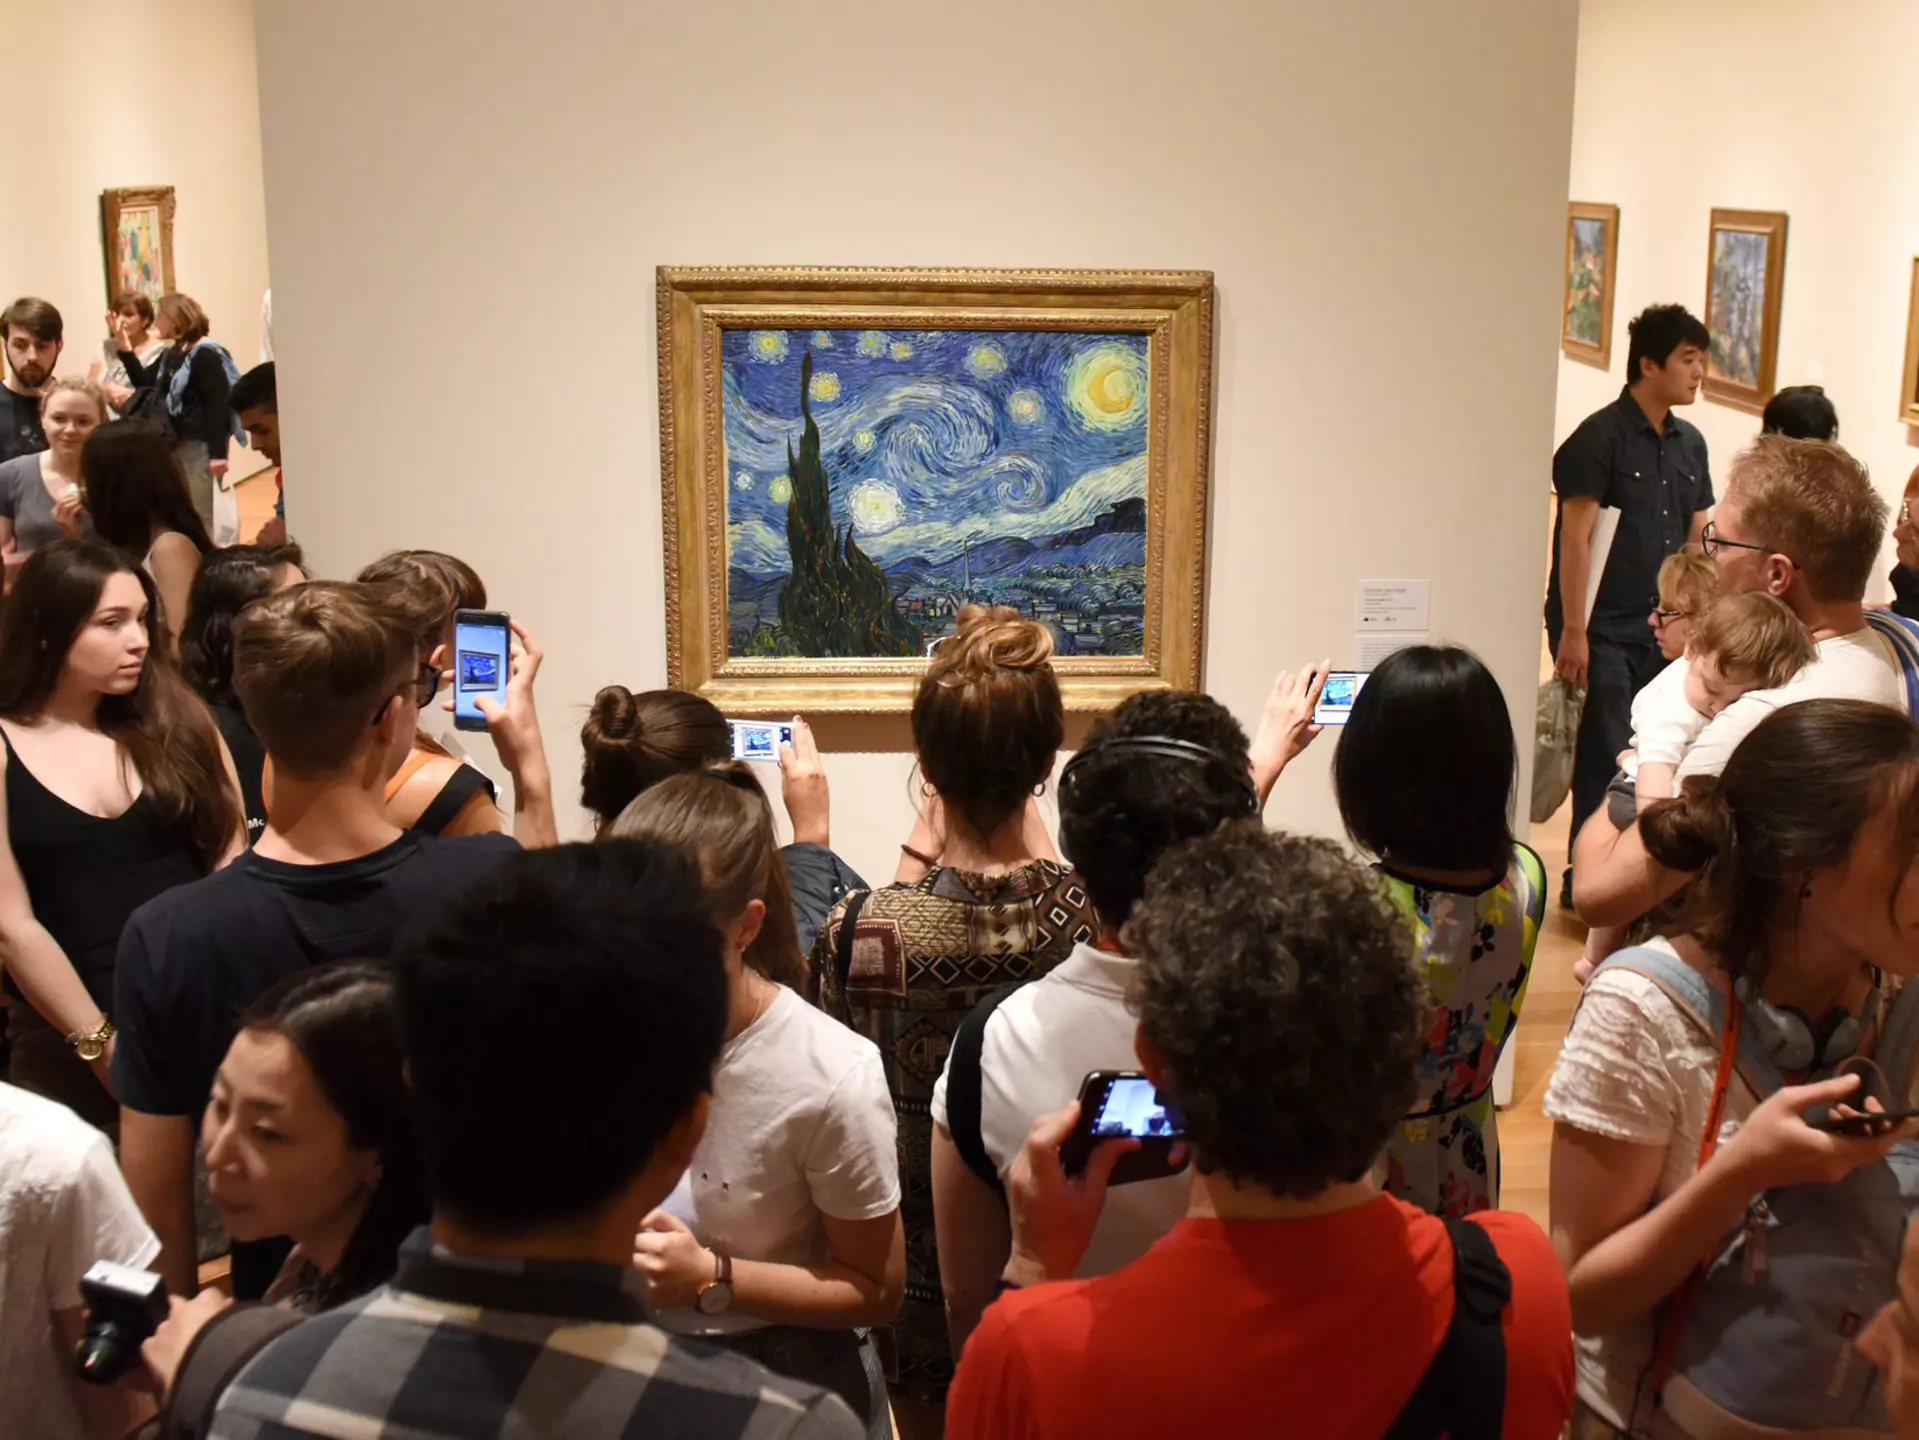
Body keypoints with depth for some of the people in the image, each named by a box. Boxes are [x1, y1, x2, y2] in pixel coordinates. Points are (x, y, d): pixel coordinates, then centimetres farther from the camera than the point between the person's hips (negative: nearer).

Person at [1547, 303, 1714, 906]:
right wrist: (1573, 631, -17)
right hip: (1601, 628, -7)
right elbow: (1575, 537, -13)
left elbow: (1697, 539, 17)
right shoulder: (1601, 436, -9)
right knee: (1608, 756, -5)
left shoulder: (1690, 444, 12)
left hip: (1659, 629, 7)